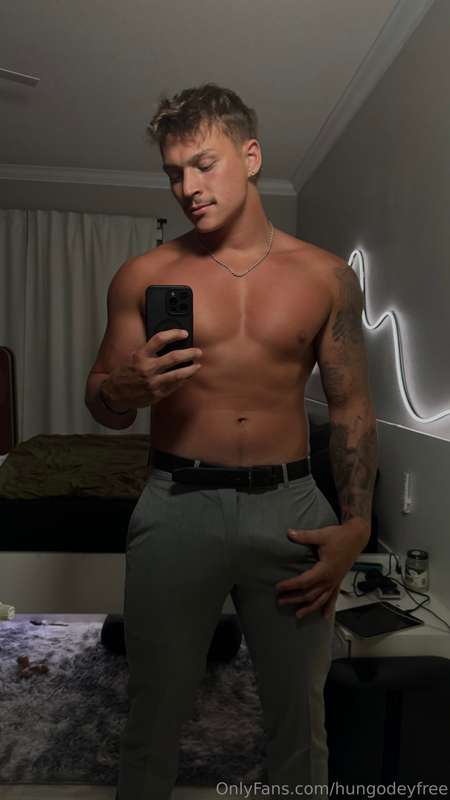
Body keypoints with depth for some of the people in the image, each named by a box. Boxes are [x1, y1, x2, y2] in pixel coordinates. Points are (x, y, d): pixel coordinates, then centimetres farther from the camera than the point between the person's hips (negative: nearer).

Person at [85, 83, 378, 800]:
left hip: (290, 508, 1)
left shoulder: (326, 276, 3)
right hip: (176, 505, 0)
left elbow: (351, 406, 6)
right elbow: (102, 406, 7)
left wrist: (356, 525, -4)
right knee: (155, 714, 12)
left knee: (301, 713, 15)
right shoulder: (145, 276, 3)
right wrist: (129, 387, -16)